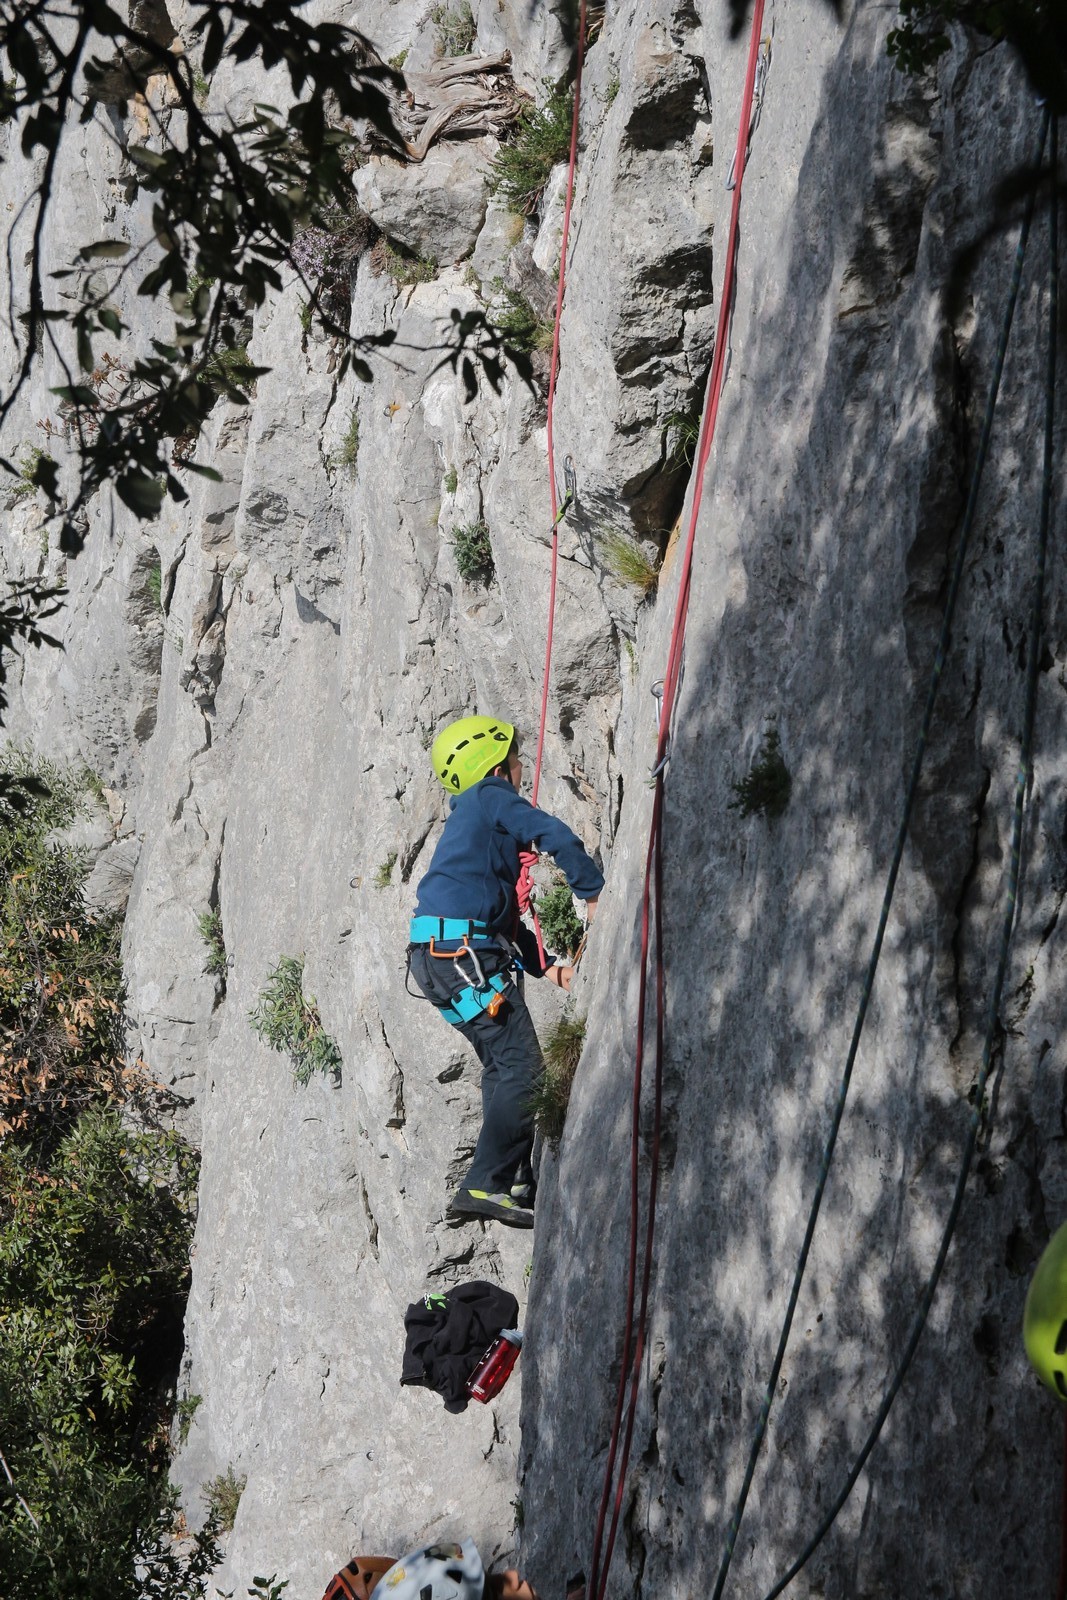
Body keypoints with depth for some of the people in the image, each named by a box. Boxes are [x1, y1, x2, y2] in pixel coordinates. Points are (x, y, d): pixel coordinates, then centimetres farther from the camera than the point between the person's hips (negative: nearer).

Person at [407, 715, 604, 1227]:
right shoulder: (491, 795, 2)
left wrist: (542, 966, 26)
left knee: (502, 1065, 16)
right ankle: (484, 1185, -14)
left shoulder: (466, 819, 29)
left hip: (437, 955, 10)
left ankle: (507, 1177, 19)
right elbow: (553, 835, -13)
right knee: (522, 1068, -11)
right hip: (464, 952, -10)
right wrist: (594, 892, -3)